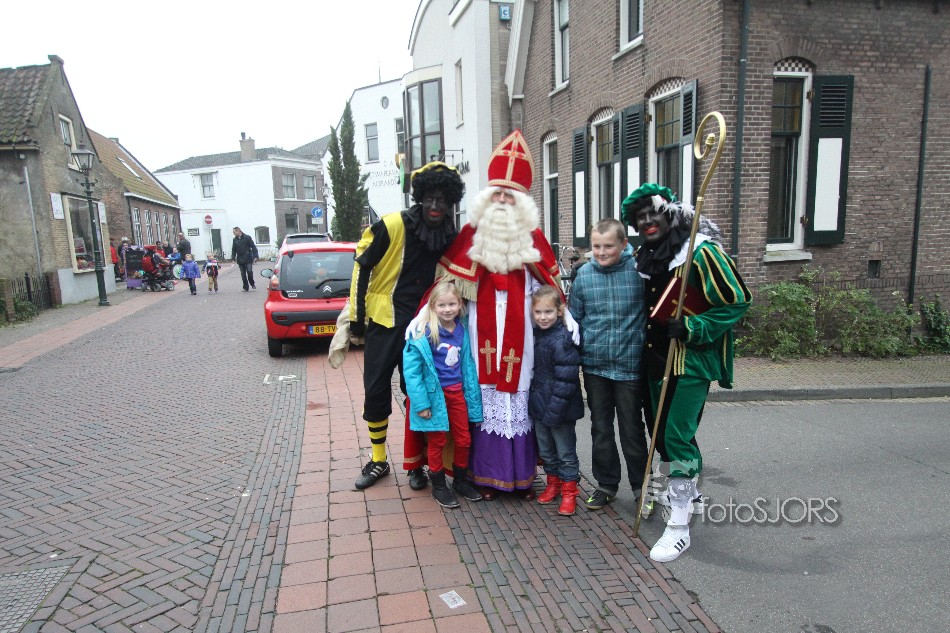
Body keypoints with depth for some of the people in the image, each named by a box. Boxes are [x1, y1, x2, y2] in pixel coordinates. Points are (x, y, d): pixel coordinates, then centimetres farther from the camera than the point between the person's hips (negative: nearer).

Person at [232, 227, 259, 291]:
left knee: (249, 272, -11)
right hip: (240, 260, 4)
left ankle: (252, 284, 13)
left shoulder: (247, 237, -5)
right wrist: (233, 258, 7)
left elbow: (253, 247, -4)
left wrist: (255, 256, -10)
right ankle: (245, 288, 12)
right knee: (243, 274, 4)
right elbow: (233, 250, 14)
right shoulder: (235, 240, 7)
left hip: (248, 259, -4)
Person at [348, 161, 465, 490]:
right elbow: (362, 266, -6)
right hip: (385, 321, -2)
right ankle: (378, 460, 24)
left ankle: (416, 462, 24)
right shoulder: (393, 225, -12)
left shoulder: (451, 237, 1)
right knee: (376, 392, 5)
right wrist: (356, 315, -6)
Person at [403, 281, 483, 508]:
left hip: (457, 392, 5)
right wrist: (420, 402, -18)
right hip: (435, 394, -5)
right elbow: (411, 368, -16)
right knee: (437, 442, 9)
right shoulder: (423, 332, -16)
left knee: (464, 440, 14)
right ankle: (438, 485, 29)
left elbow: (467, 365, 5)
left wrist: (473, 399, 4)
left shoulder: (461, 331, 1)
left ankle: (461, 479, 36)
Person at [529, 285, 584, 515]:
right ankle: (553, 483, 37)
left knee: (565, 451, 8)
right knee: (545, 450, 20)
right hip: (539, 405, 8)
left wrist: (554, 410, -22)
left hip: (560, 409, -7)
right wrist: (535, 402, 13)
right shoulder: (536, 335, 5)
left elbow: (565, 380, -21)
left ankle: (569, 492, 22)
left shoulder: (562, 339, -19)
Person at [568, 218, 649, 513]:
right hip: (594, 365, 3)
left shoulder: (640, 270, -9)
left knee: (632, 430, 10)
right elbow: (574, 318, 8)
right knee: (600, 429, 15)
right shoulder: (584, 274, 0)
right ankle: (606, 483, 31)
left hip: (629, 365, -3)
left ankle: (641, 486, 29)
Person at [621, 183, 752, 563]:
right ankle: (686, 490, 44)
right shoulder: (644, 256, 8)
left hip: (693, 360, -8)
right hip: (657, 357, 8)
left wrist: (691, 328, -23)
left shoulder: (701, 251, -15)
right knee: (663, 430, 18)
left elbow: (736, 301, -15)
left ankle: (679, 526, 2)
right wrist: (648, 339, 11)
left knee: (678, 436, -10)